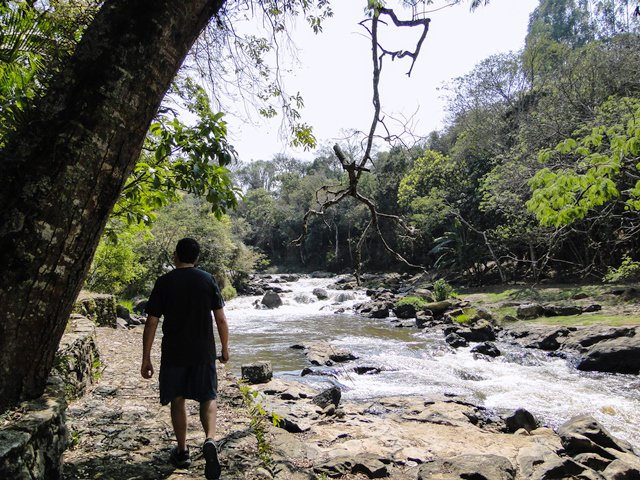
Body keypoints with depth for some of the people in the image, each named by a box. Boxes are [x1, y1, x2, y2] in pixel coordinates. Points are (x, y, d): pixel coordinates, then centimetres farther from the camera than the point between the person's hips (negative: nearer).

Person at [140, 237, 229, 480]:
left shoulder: (164, 282, -5)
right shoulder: (208, 280, -2)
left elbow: (151, 323, -5)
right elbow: (221, 319, -3)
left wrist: (146, 359, 2)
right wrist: (225, 349, 9)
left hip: (173, 353, 0)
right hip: (203, 351, 0)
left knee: (177, 400, 16)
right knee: (208, 397, 13)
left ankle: (182, 452, 26)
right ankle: (209, 440, -10)